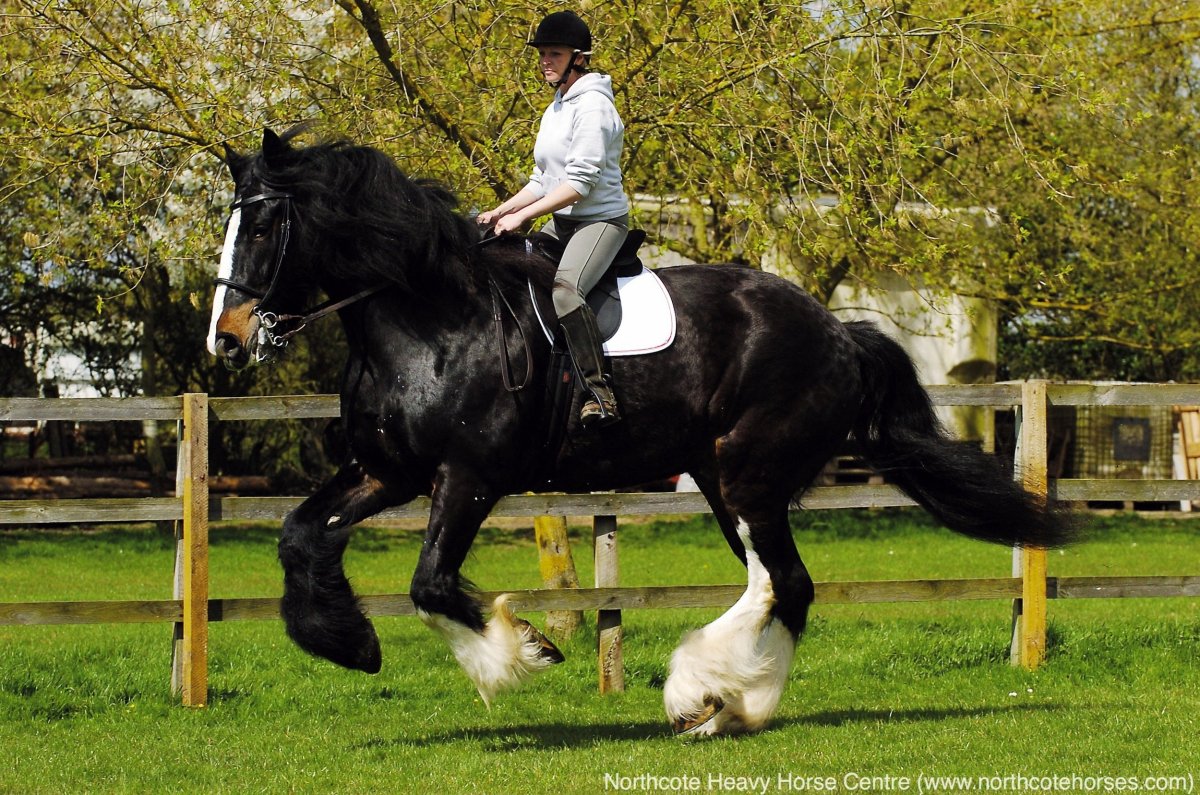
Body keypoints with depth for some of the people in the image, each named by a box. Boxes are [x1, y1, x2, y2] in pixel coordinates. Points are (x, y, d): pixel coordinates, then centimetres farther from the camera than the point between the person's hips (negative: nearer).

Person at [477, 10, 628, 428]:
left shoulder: (592, 107, -14)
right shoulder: (554, 111, 17)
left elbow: (581, 182, -21)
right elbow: (543, 181, 21)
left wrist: (521, 216, -22)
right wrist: (500, 212, 8)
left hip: (601, 220, -10)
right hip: (561, 223, 11)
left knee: (565, 288, -35)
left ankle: (599, 393, -40)